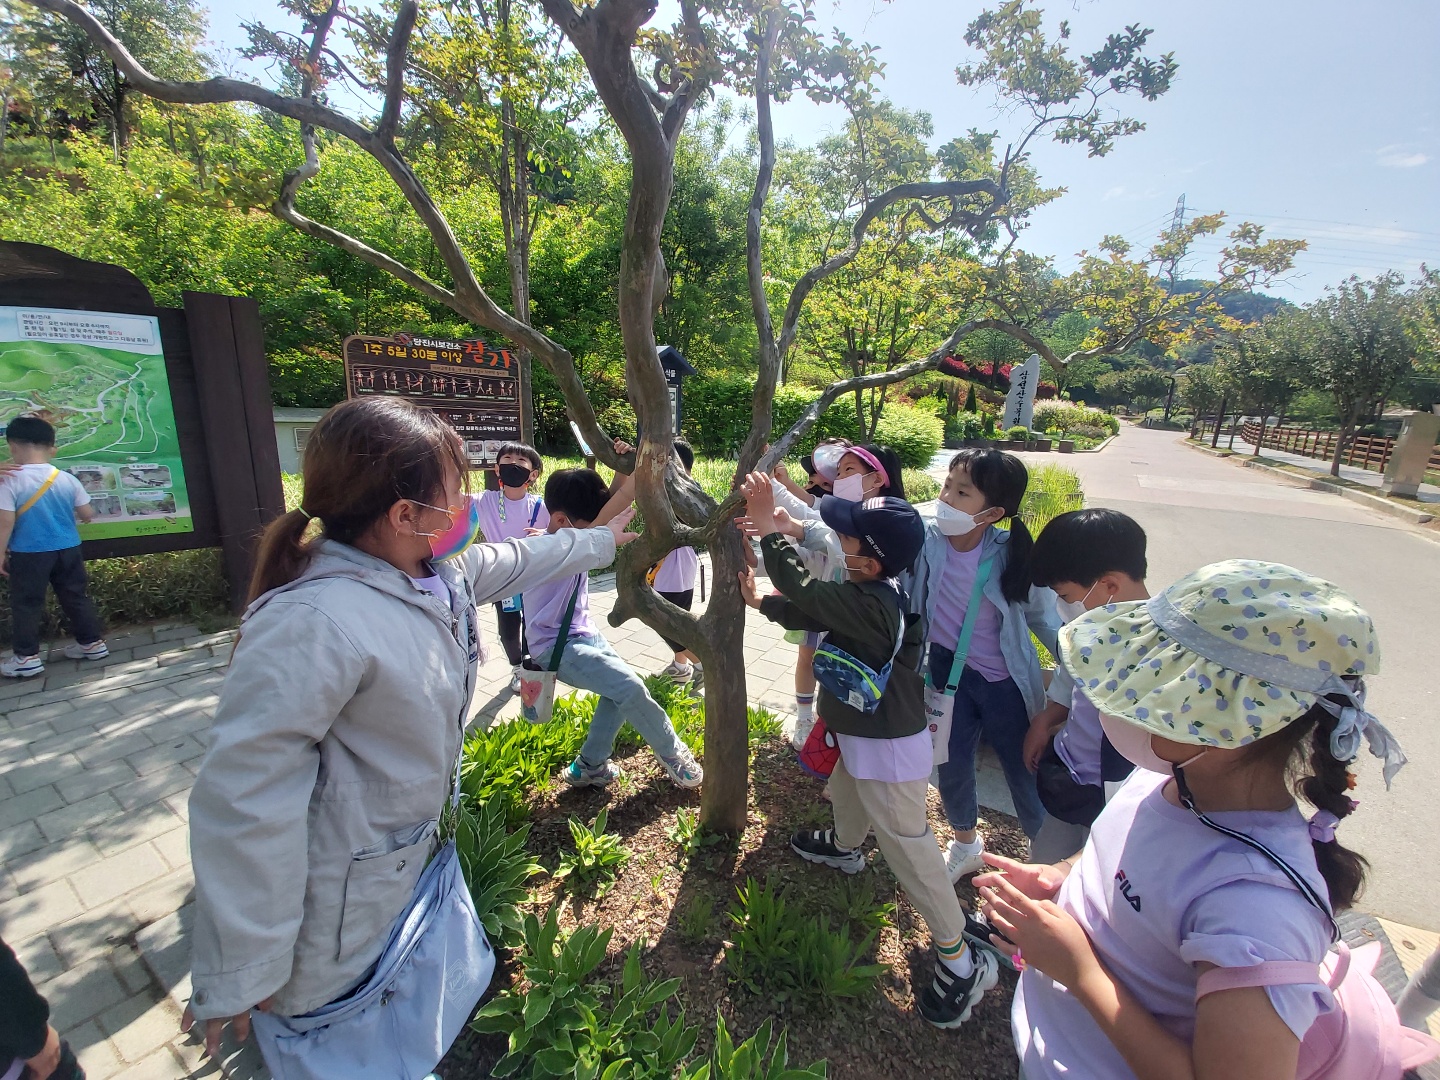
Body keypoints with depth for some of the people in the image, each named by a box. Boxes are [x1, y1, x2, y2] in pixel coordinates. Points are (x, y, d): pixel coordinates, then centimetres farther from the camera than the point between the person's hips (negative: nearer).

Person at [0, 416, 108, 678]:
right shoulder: (67, 479, -2)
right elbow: (87, 514, 4)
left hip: (29, 554, -4)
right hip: (68, 549, 4)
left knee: (26, 604, 6)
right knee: (76, 597, 14)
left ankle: (27, 658, 11)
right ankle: (93, 642, 21)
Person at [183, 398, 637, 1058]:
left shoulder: (437, 572, -7)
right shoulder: (314, 623, -33)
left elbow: (516, 561, 12)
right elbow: (243, 799, -29)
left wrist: (599, 542, 24)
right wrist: (236, 979, -19)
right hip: (339, 910, -8)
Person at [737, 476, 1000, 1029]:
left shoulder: (872, 606, -35)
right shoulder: (870, 593, -6)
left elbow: (805, 589, -33)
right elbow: (813, 610, 5)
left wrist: (765, 523, -27)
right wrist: (759, 602, 3)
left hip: (889, 749, -10)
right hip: (862, 734, 10)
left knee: (908, 848, 5)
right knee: (846, 792, 34)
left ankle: (960, 961, 24)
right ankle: (844, 848, 66)